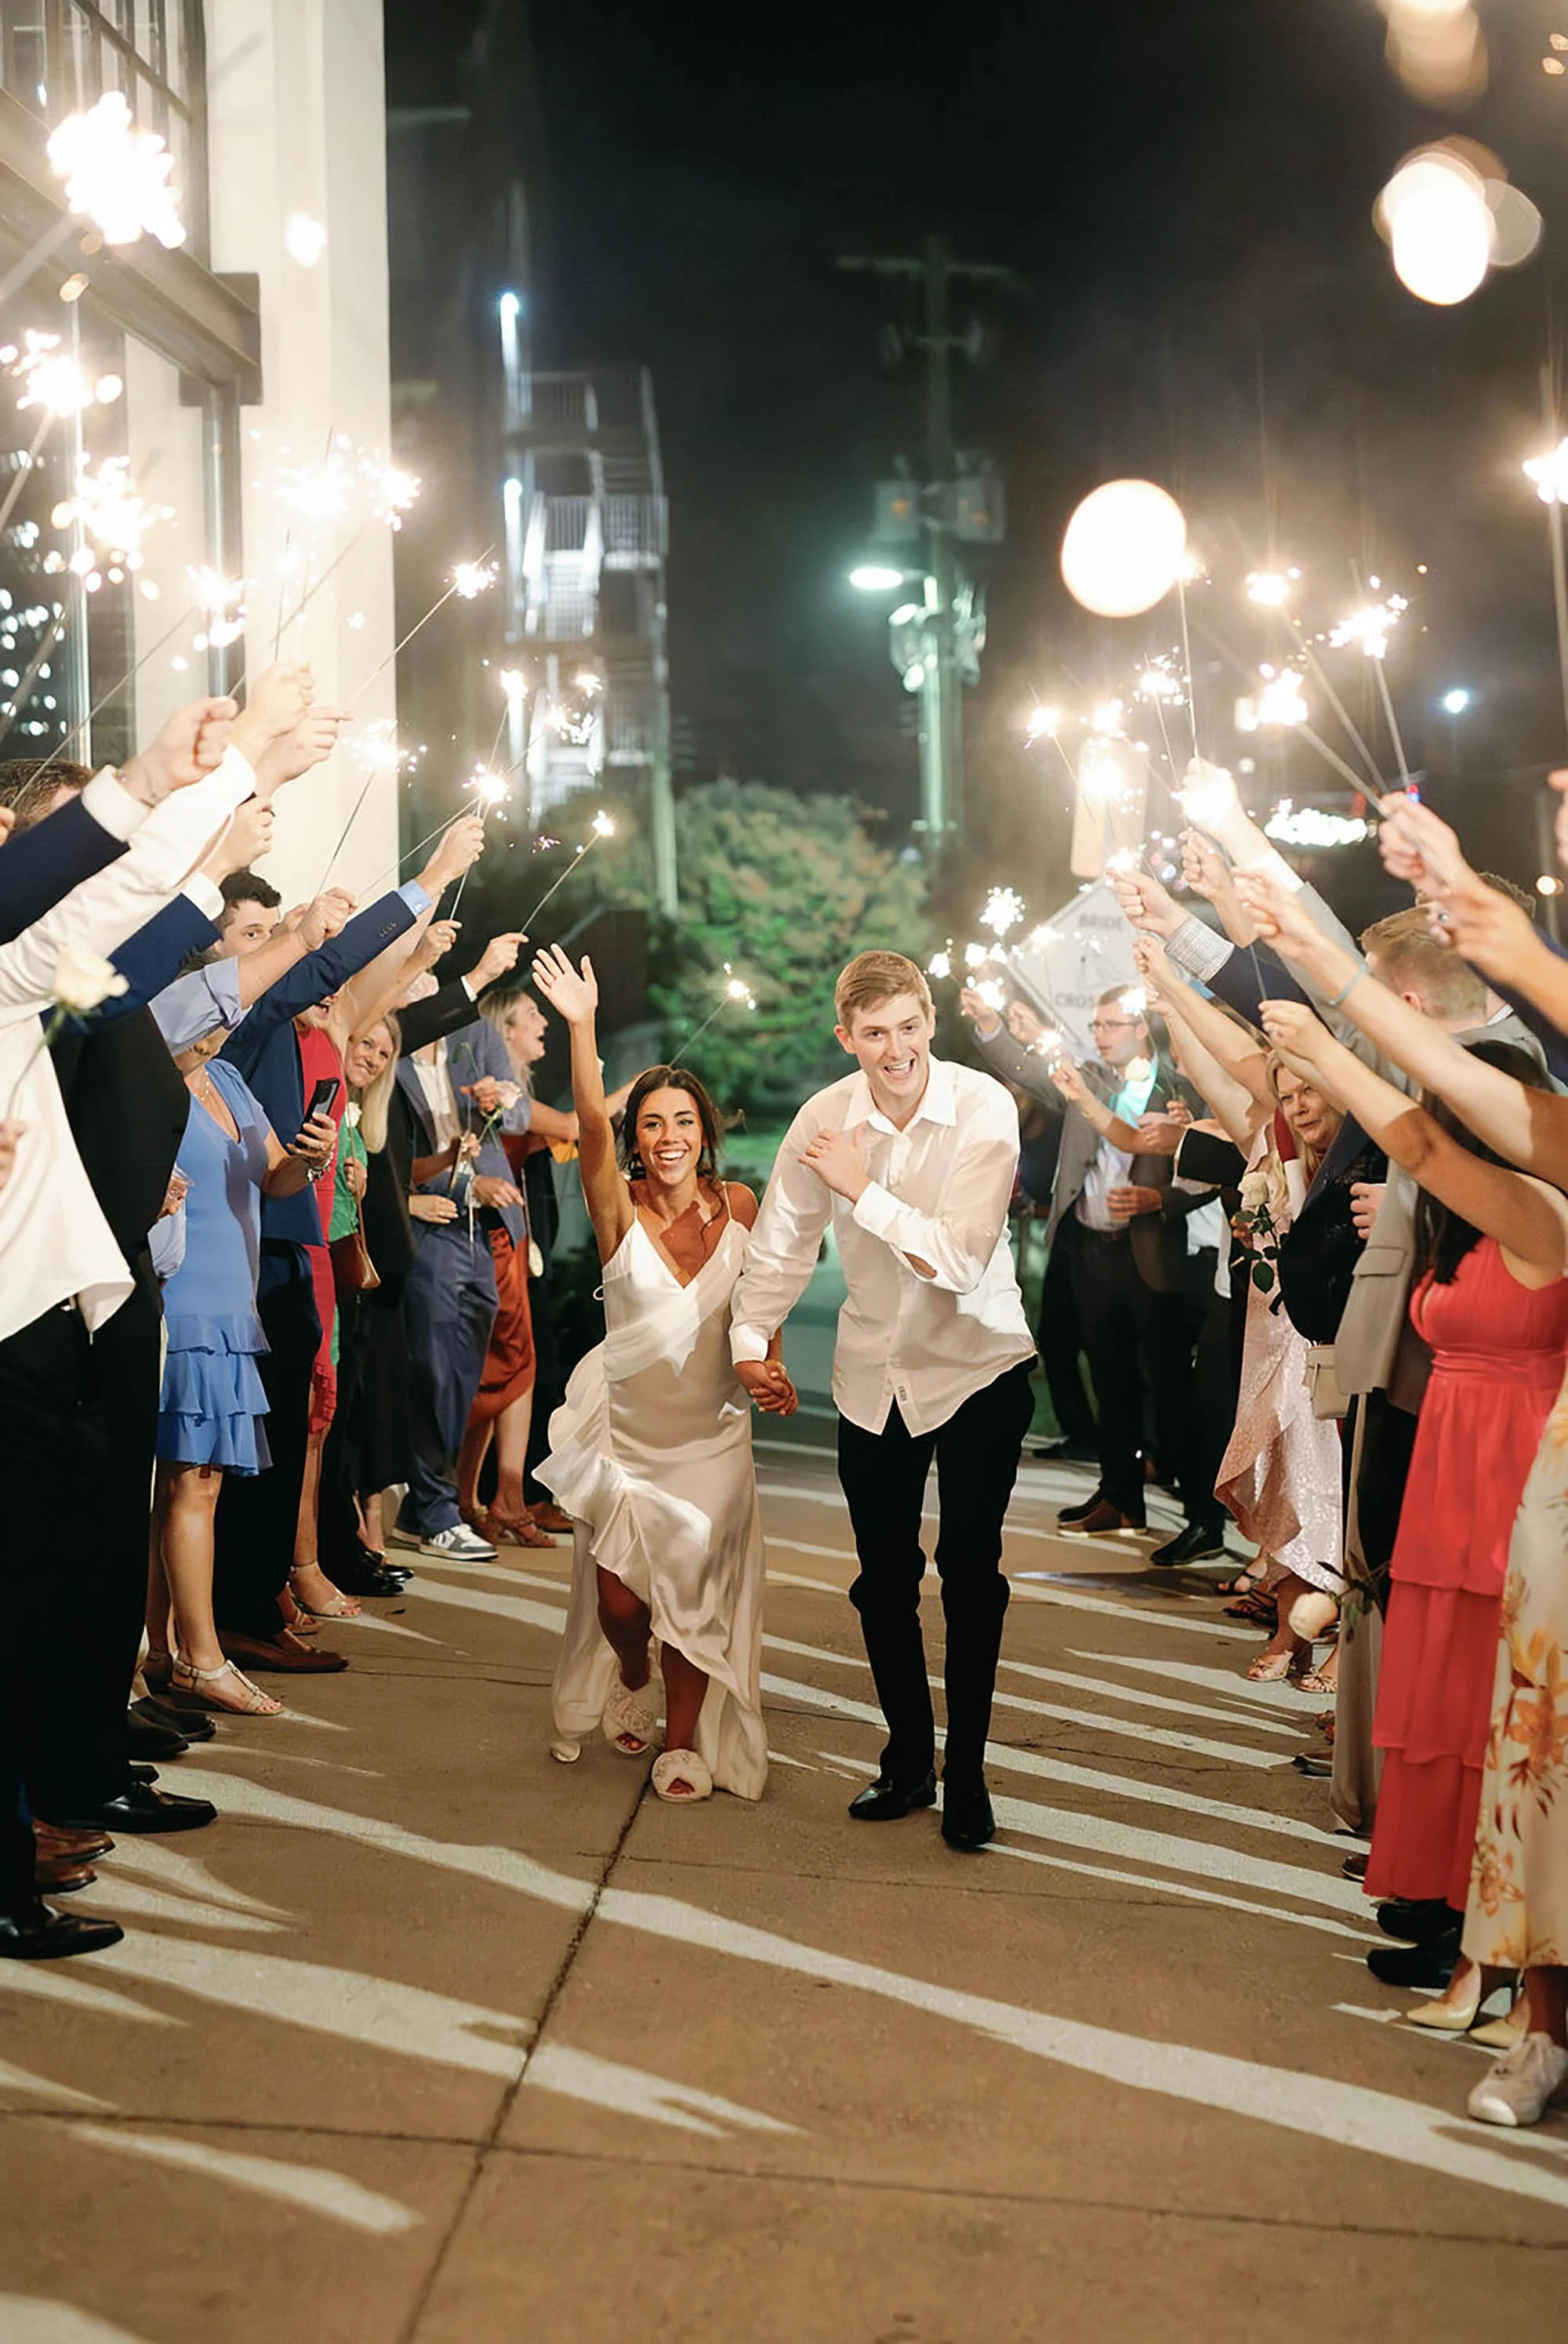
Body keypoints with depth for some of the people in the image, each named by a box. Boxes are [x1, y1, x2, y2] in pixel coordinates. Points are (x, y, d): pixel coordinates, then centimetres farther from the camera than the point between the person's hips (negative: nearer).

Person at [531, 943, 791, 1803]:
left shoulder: (738, 1206, -5)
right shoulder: (619, 1208, -14)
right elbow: (592, 1126, -31)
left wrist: (773, 1370, -9)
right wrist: (581, 1024, -44)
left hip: (711, 1435, 1)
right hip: (623, 1431, -1)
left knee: (692, 1596, -1)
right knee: (620, 1596, -1)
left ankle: (683, 1745, 19)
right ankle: (632, 1684, 34)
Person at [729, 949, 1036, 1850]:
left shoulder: (984, 1109, -18)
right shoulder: (826, 1117, -7)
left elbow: (962, 1260, -26)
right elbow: (782, 1242, 3)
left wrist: (862, 1189, -25)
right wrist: (753, 1339, -7)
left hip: (979, 1368, -3)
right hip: (874, 1377, 4)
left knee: (970, 1572, -4)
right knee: (884, 1580, 10)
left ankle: (966, 1774, 13)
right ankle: (909, 1760, 28)